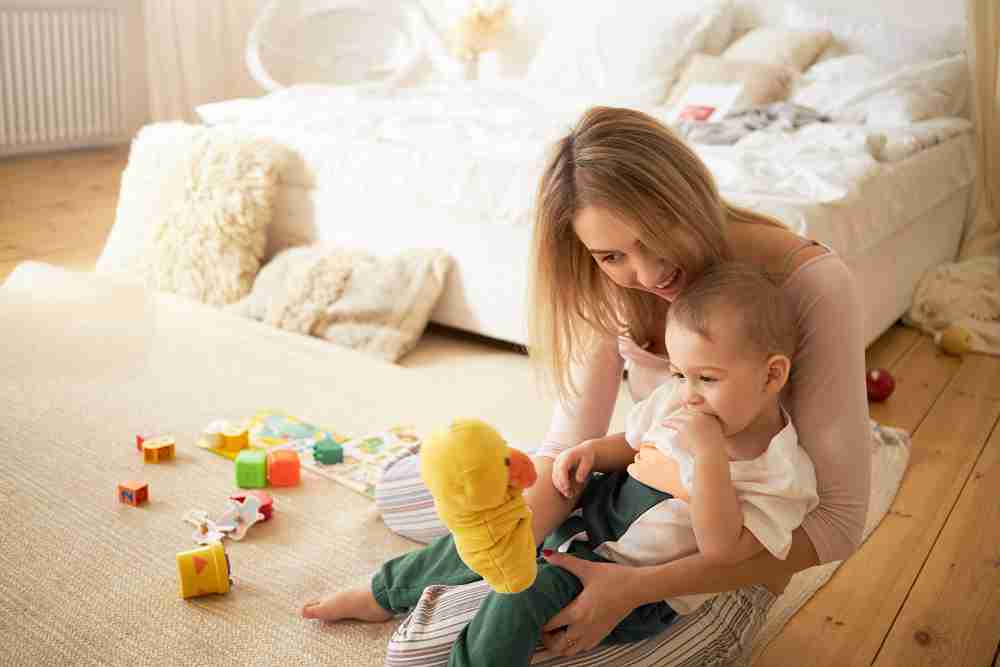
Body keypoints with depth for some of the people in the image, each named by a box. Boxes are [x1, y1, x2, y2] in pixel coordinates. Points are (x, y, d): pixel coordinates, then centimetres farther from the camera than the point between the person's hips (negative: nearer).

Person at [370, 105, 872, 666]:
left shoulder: (811, 285, -27)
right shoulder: (616, 283, -11)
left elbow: (838, 522, -25)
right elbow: (570, 444, -8)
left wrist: (638, 587, -32)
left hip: (736, 559, -5)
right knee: (398, 489, 13)